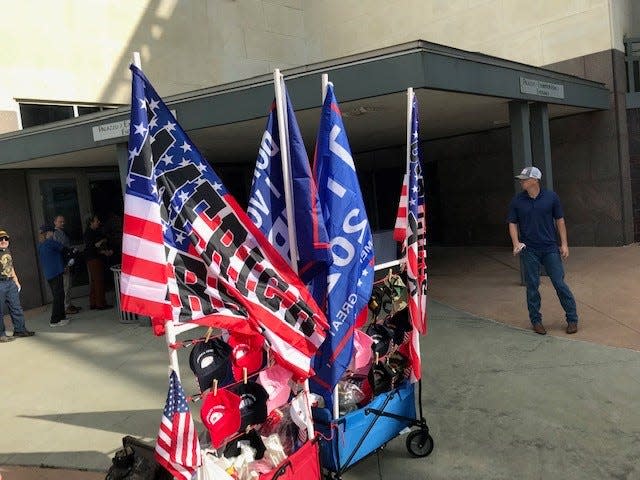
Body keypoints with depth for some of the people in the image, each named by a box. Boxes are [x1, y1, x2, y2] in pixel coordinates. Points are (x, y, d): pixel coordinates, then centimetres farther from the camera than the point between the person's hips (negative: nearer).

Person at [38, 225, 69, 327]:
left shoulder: (40, 246, 15)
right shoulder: (51, 242, -12)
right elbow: (63, 249, -1)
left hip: (48, 275, 9)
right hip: (56, 273, -9)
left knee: (57, 296, 15)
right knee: (58, 296, -6)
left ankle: (61, 317, 21)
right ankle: (54, 320, -6)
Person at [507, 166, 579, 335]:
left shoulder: (551, 197, -2)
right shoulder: (517, 201, 1)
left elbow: (559, 220, 4)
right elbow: (513, 224, 6)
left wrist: (564, 244, 0)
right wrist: (516, 243, -10)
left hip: (550, 248, -1)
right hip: (529, 251, 1)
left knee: (560, 283, 1)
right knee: (532, 286, 6)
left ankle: (572, 319, 15)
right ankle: (536, 320, 19)